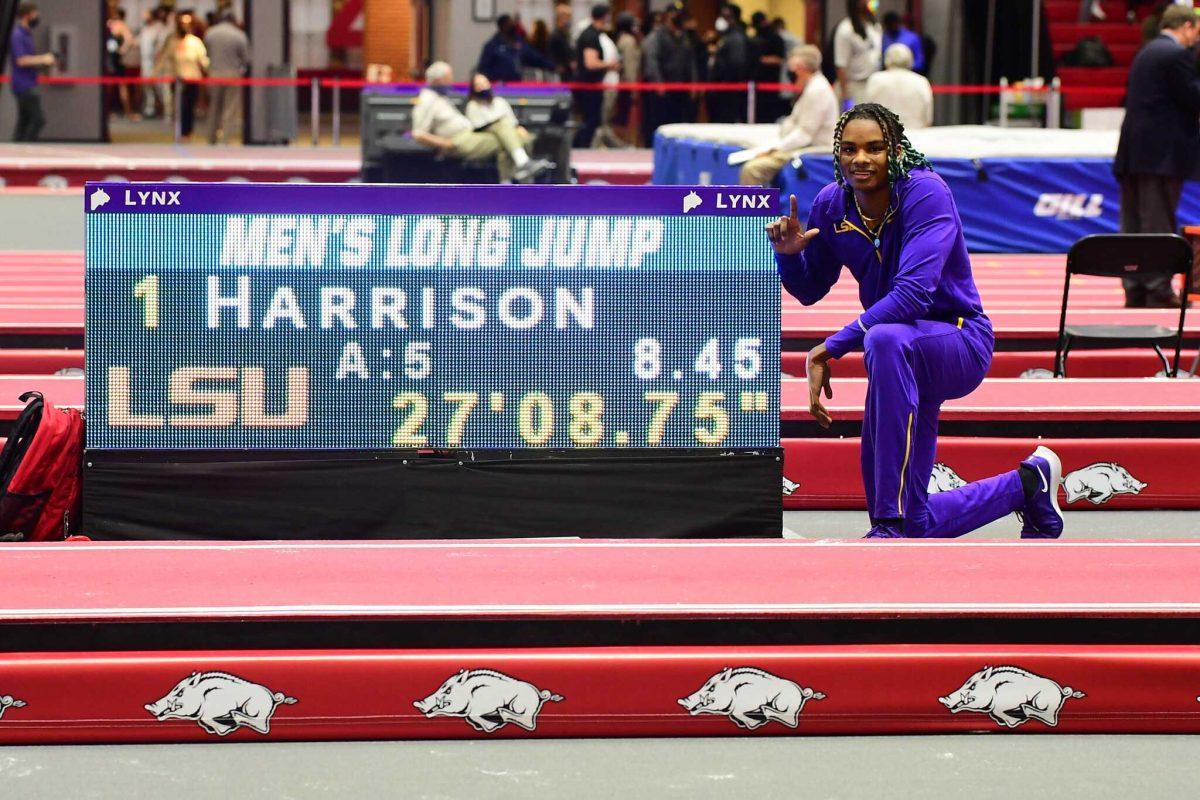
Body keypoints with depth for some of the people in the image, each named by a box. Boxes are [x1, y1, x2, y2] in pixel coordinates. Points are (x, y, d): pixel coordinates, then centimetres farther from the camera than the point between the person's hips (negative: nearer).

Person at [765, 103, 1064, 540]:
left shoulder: (925, 193, -22)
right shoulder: (831, 204, -4)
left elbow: (913, 293, -33)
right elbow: (810, 291, 11)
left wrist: (830, 349, -33)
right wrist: (789, 255, -12)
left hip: (961, 343, -7)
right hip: (903, 360, 7)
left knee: (886, 339, -43)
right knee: (918, 529, 10)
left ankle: (890, 526, -38)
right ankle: (1027, 484, 39)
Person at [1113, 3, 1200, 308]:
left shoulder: (1145, 54, 17)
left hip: (1135, 151, 9)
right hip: (1164, 153, -9)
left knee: (1133, 224, 7)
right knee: (1159, 223, -6)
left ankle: (1134, 290, 9)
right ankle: (1158, 291, -5)